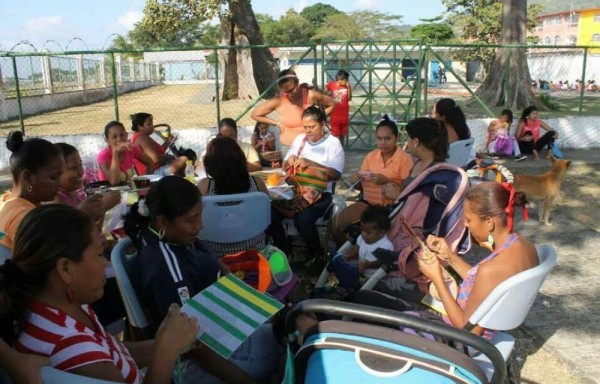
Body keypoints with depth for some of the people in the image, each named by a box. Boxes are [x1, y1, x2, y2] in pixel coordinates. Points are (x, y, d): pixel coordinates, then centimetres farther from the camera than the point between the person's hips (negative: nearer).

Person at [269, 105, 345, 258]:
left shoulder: (333, 142, -1)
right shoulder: (299, 139, 14)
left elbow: (336, 174, -13)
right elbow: (285, 168, 19)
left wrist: (310, 163, -21)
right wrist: (289, 161, -5)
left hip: (320, 194, -5)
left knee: (302, 219, -32)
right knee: (270, 214, -20)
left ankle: (316, 255, -3)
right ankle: (285, 250, 5)